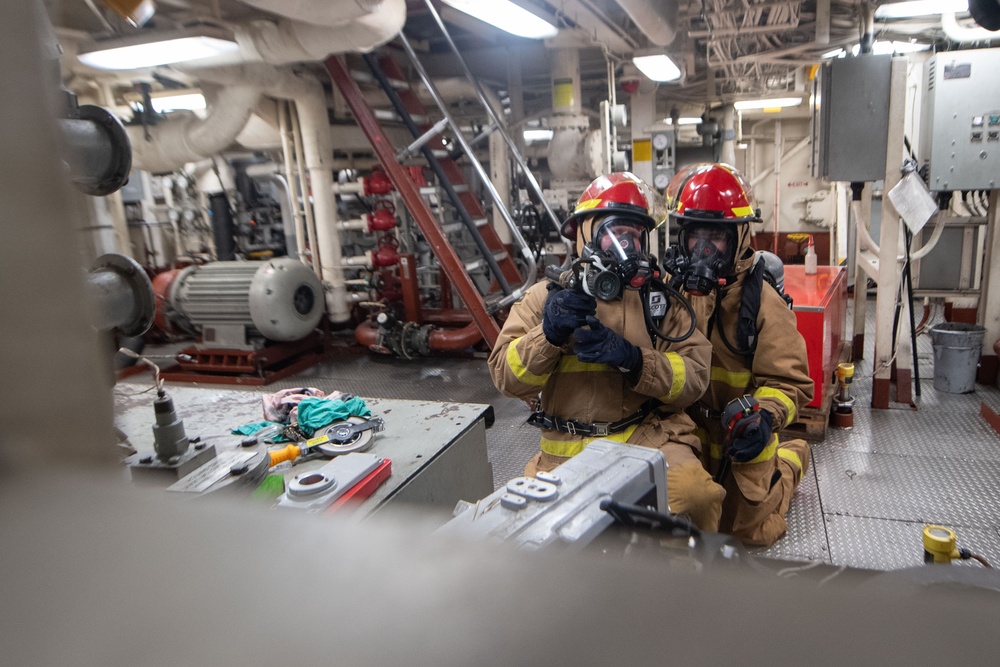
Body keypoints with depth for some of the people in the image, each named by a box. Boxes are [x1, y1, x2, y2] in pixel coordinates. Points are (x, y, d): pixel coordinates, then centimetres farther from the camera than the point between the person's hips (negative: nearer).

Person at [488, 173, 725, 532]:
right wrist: (548, 334, -21)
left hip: (649, 435, 0)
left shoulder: (660, 295, 8)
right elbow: (507, 376, -2)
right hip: (565, 450, 1)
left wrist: (632, 359, -19)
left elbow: (694, 374, -1)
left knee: (692, 492, -26)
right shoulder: (547, 296, 6)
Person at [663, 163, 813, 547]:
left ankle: (789, 460, 36)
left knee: (747, 530, 12)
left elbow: (788, 381, -17)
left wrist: (765, 417, -36)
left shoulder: (761, 300, -18)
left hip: (739, 438, -3)